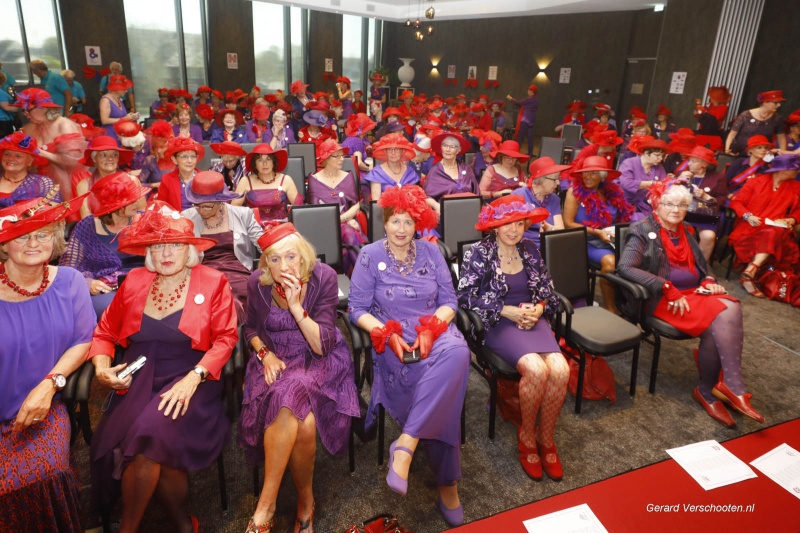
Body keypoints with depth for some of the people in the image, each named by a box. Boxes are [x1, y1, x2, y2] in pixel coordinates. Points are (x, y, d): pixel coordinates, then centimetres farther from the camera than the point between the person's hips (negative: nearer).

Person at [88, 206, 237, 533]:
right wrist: (102, 366, -2)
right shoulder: (134, 281, 10)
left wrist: (193, 378, -18)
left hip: (191, 380, -3)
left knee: (152, 433, -27)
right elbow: (105, 332, 18)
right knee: (151, 444, -24)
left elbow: (225, 338, -6)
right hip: (138, 380, 3)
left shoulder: (213, 283, 1)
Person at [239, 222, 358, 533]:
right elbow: (251, 328, 12)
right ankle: (305, 501, -5)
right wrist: (265, 354, -7)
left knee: (289, 401, -32)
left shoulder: (324, 278, -14)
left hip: (319, 363, -1)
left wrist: (296, 306, -28)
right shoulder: (257, 283, -8)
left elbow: (322, 346, -17)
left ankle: (266, 506, -11)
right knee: (302, 424, -29)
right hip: (276, 362, 1)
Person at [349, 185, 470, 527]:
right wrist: (388, 334, -18)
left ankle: (406, 445, -30)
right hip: (393, 338, -3)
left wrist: (431, 329, -14)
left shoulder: (430, 252, 10)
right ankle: (447, 483, -17)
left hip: (435, 332, 3)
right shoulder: (370, 256, 2)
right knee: (442, 382, -31)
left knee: (456, 353, -35)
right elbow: (357, 309, -1)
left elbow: (449, 301, 7)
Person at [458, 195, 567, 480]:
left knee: (560, 369, -23)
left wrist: (538, 309, -8)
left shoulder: (530, 249, 11)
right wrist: (508, 311, -15)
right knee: (536, 369, -29)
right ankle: (527, 435, 0)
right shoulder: (479, 253, -4)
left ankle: (546, 437, 1)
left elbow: (548, 291, 14)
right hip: (497, 325, -4)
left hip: (532, 319, 5)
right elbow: (466, 296, -11)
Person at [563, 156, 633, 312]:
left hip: (612, 240, 4)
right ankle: (610, 307, -14)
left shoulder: (612, 191, 9)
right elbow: (568, 224, -7)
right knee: (610, 261, -32)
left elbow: (624, 218, 15)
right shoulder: (575, 191, -2)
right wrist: (597, 232, -14)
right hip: (586, 241, -4)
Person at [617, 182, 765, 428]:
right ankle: (734, 389, -20)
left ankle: (708, 390, -18)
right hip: (663, 299, -6)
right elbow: (625, 267, -18)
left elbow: (703, 265, 27)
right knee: (720, 316, -28)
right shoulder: (643, 230, -3)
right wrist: (668, 289, -22)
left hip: (694, 293, 6)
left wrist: (709, 282, 1)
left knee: (731, 308, -25)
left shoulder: (686, 231, 18)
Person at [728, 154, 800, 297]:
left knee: (774, 233, -35)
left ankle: (749, 272, -44)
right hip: (750, 227, -3)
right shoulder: (755, 182, 6)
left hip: (775, 229, 3)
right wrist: (747, 216, -14)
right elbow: (736, 202, 3)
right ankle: (751, 274, -38)